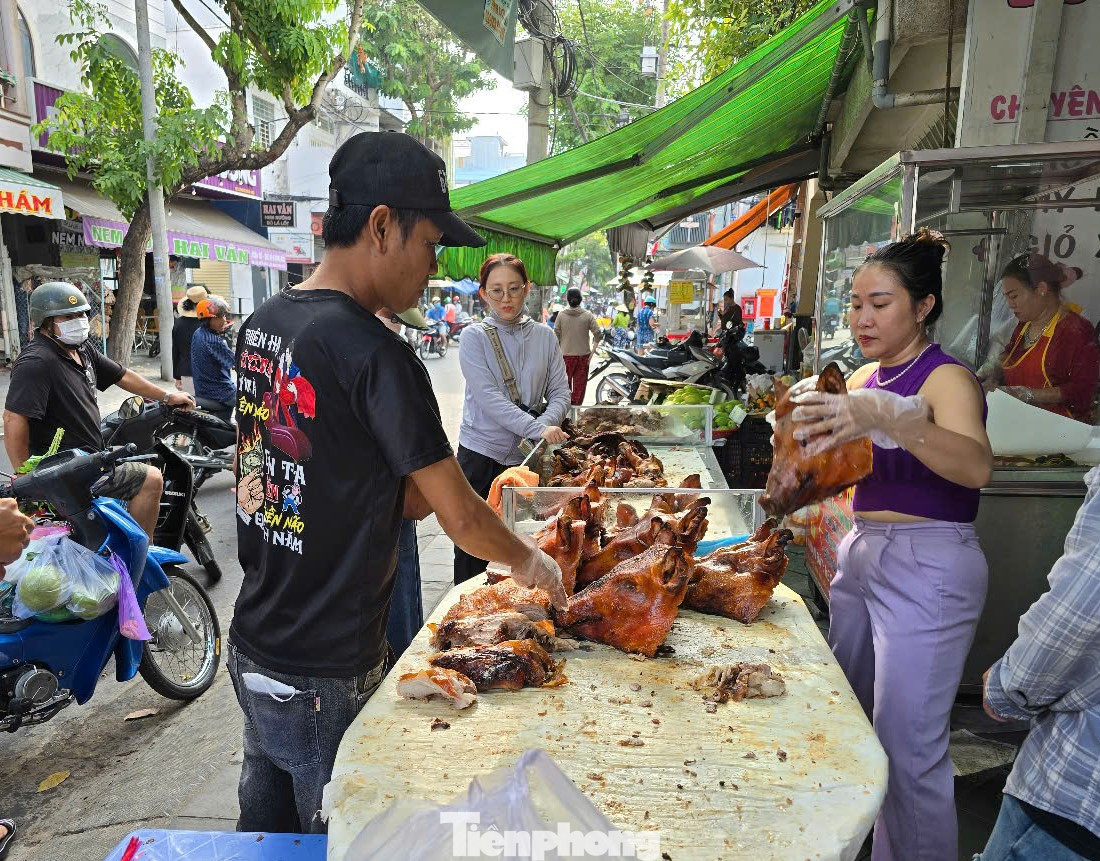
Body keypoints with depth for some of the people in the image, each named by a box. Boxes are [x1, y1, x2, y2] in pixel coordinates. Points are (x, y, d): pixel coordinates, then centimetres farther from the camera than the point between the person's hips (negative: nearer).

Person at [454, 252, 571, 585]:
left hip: (527, 456, 3)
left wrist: (548, 423, -18)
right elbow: (489, 398, -17)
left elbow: (560, 393, 4)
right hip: (482, 453, -3)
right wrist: (538, 429, -27)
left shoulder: (545, 337, 5)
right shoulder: (475, 337, -6)